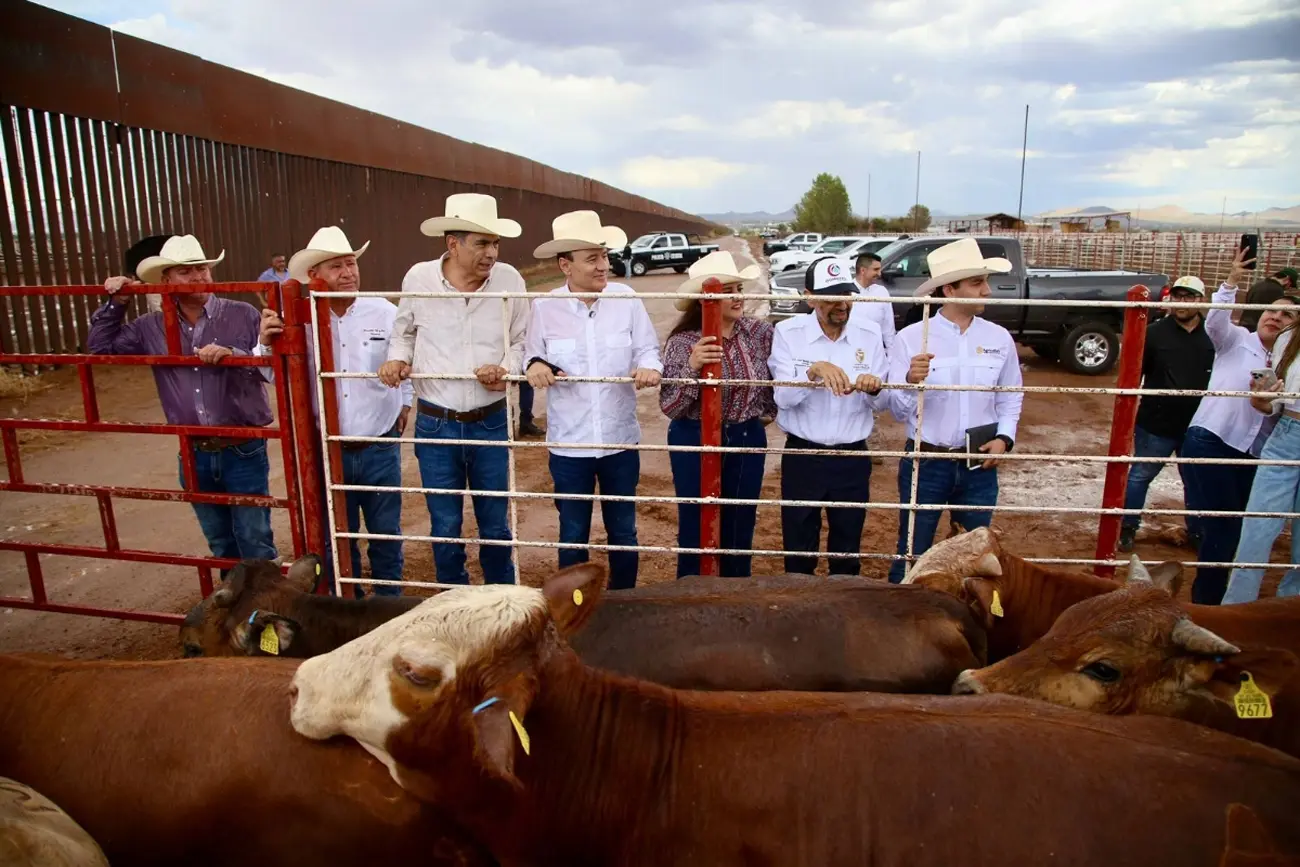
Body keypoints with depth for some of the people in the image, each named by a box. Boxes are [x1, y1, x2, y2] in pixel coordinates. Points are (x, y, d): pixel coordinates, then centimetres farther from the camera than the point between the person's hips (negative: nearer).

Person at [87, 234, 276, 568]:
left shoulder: (243, 315, -6)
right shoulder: (152, 328, 6)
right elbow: (100, 346, 17)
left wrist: (232, 354, -27)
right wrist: (114, 303, 8)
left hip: (243, 452, -4)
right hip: (194, 455, 4)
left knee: (255, 544, 3)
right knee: (221, 546, 19)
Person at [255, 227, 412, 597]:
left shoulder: (384, 312, -5)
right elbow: (277, 375, 1)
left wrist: (406, 402, 9)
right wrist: (266, 343, -17)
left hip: (379, 448, 0)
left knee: (386, 535, 15)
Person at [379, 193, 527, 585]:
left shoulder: (509, 280, -8)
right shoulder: (418, 278, -6)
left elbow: (521, 343, 4)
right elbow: (404, 331, 13)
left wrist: (506, 368, -16)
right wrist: (397, 359, -7)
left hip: (492, 423, 0)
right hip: (435, 425, 0)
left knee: (495, 526, 14)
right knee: (445, 528, 12)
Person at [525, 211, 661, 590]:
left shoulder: (626, 299, -6)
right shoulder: (545, 307, -6)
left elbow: (648, 349, -3)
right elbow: (534, 354, 2)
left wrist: (649, 367, -25)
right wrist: (536, 365, -21)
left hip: (620, 439, 1)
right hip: (569, 442, 0)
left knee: (623, 532, 17)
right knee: (573, 534, 15)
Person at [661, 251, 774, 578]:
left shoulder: (760, 332, -5)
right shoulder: (683, 341, -14)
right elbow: (669, 406, -18)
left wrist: (768, 413, 9)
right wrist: (692, 367, -31)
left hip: (748, 440, 3)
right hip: (695, 441, -3)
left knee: (740, 527, 15)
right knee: (696, 529, 9)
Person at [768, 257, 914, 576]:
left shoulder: (870, 334, -1)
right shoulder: (788, 333, -8)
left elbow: (884, 404, 1)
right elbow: (783, 397, -16)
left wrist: (875, 388, -22)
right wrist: (814, 371, -34)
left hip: (852, 458, 2)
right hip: (801, 456, -2)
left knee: (848, 551, 17)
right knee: (798, 550, 12)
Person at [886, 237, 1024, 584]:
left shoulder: (1000, 339, 0)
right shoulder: (911, 338, -11)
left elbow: (1011, 397, 11)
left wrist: (1004, 437, -5)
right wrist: (911, 380, -31)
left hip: (979, 467, 3)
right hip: (925, 463, -3)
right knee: (912, 553, 10)